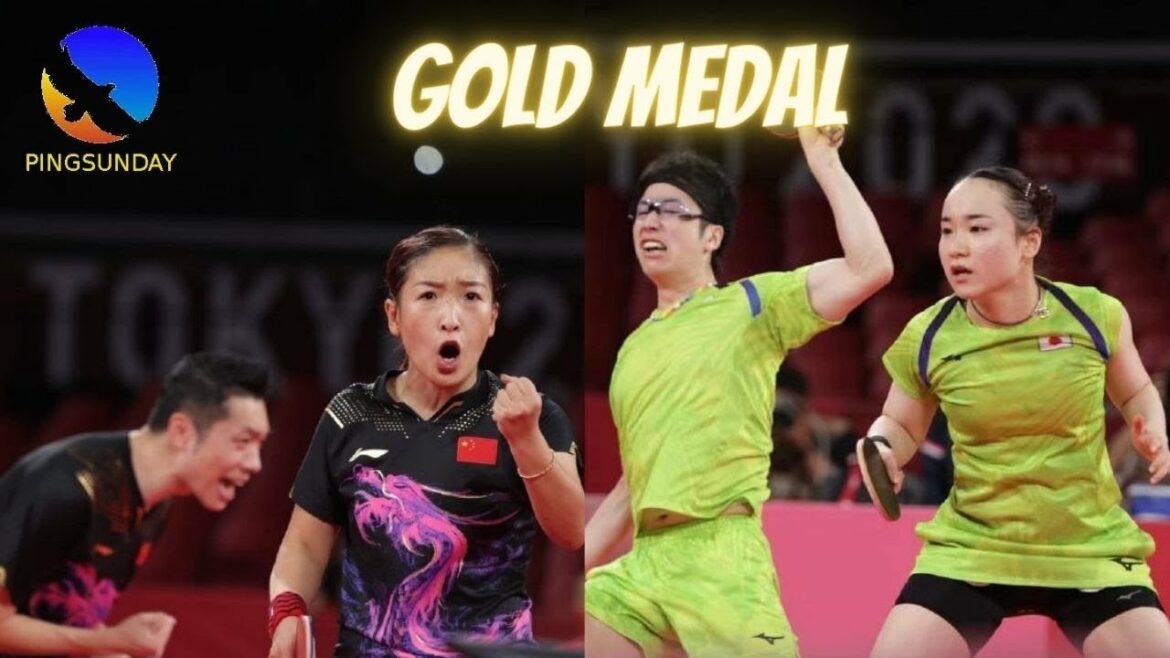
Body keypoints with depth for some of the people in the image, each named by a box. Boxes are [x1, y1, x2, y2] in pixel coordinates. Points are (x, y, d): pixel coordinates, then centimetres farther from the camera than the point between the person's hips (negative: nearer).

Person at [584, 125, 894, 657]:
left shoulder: (752, 305, 5)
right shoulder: (634, 348, 22)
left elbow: (869, 267, -11)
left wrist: (823, 161, -6)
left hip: (720, 560, -6)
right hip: (642, 565, 6)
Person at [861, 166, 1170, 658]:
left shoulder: (1095, 316, -9)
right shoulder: (926, 339, -8)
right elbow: (901, 426, 11)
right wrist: (881, 448, -11)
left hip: (1091, 553, 0)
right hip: (969, 552, 0)